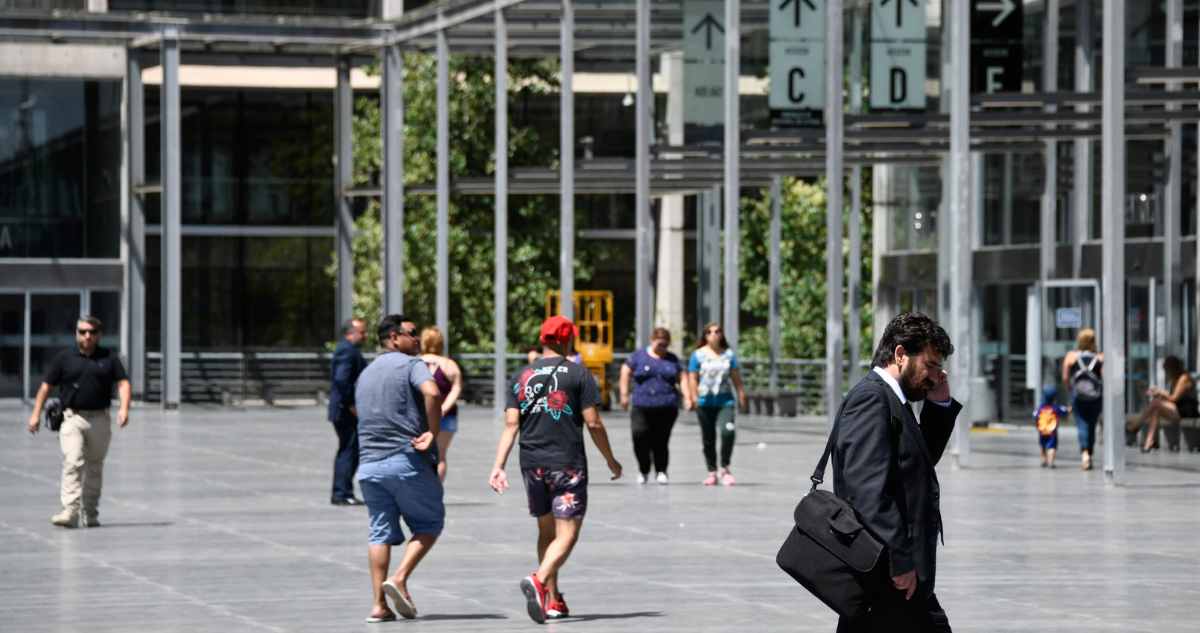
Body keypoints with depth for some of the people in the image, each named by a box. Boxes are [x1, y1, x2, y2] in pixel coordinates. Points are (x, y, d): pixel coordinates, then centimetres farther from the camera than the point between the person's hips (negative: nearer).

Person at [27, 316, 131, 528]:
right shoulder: (65, 357, 6)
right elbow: (46, 385, 9)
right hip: (72, 418, -2)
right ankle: (70, 512, -24)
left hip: (100, 419, 2)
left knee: (95, 468, 9)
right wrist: (36, 413, 4)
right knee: (72, 463, -17)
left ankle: (90, 513, 20)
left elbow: (123, 383, 3)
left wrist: (124, 408, -14)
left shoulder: (109, 358, 9)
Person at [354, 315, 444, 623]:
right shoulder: (410, 364, -3)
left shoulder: (365, 374, 21)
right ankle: (399, 578, -8)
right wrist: (433, 432, -14)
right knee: (429, 522, 8)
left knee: (381, 532, 9)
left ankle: (379, 604, 1)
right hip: (407, 460, -6)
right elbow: (432, 392, -23)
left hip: (369, 463, 6)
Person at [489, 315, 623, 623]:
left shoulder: (521, 377, 8)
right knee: (567, 534, -6)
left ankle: (553, 600, 20)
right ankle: (539, 581, -31)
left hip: (532, 465, 5)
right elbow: (593, 423, -6)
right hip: (567, 465, -5)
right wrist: (611, 460, 6)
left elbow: (511, 424, 2)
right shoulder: (579, 375, -4)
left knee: (547, 531, 18)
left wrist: (498, 466, 0)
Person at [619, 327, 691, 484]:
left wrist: (687, 397, 1)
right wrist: (624, 394, 7)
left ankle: (661, 472, 10)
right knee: (639, 435, -13)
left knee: (660, 441, 0)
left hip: (667, 407, 1)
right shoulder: (639, 356, 9)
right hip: (642, 406, -1)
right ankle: (643, 470, 5)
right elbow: (626, 372, 13)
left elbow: (681, 378, 13)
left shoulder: (672, 359, 15)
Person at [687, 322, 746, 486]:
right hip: (705, 403, 0)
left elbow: (736, 376, 13)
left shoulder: (728, 354, 11)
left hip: (725, 400, 0)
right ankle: (712, 472, 13)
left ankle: (724, 469, -5)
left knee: (727, 432, -20)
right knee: (708, 439, 4)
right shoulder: (698, 355, 4)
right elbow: (692, 378, 0)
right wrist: (694, 397, -12)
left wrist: (741, 396, 9)